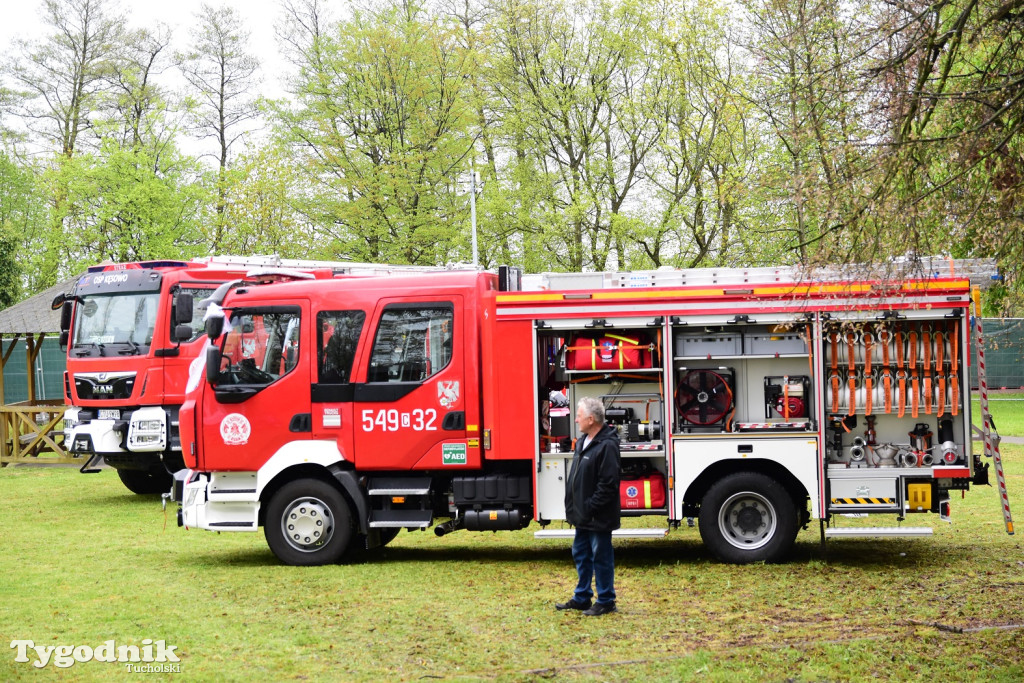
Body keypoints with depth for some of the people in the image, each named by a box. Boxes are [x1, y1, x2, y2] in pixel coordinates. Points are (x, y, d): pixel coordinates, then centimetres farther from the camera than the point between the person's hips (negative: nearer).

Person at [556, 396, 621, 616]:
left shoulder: (607, 446, -20)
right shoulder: (583, 441, 11)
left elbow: (608, 484, -24)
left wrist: (590, 508, -21)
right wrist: (573, 507, 13)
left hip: (598, 517, -10)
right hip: (583, 515, 10)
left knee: (601, 557, 2)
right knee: (581, 555, 17)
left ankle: (605, 601, 14)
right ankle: (581, 598, 30)